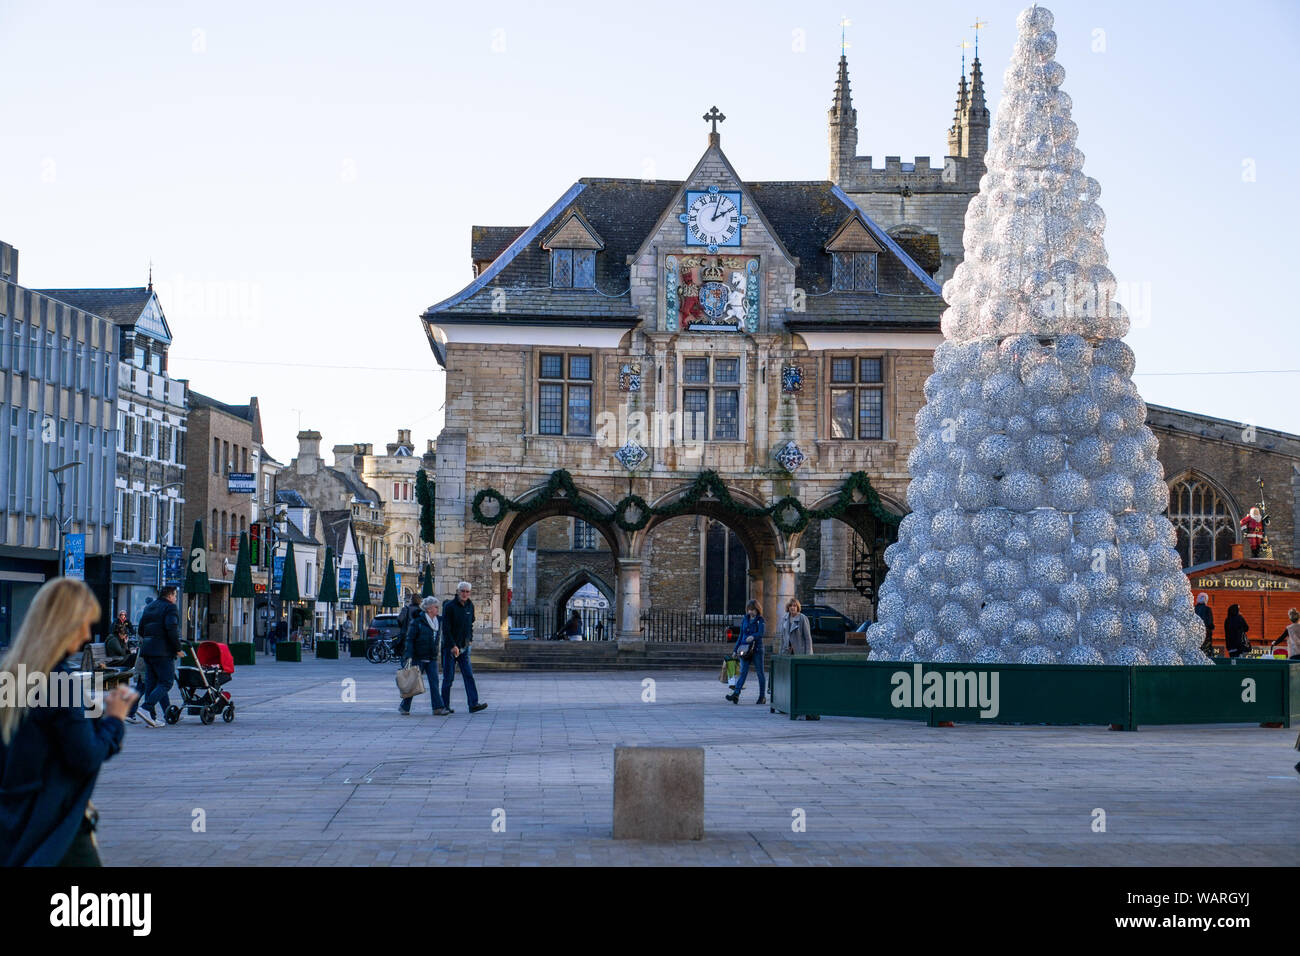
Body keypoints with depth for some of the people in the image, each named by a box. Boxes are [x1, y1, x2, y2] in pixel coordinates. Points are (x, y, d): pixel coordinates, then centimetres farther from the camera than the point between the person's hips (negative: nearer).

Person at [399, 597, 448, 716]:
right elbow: (409, 639, -11)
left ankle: (438, 708, -9)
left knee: (434, 682, -4)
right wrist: (409, 656, -17)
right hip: (418, 657, -5)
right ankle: (404, 707, 15)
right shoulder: (417, 622, -10)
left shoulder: (439, 620, 8)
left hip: (432, 658, 5)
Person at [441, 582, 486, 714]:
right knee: (448, 677, 0)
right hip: (450, 647, -5)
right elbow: (446, 628, -15)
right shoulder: (449, 606, -11)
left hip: (464, 647, 5)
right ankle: (445, 705, 9)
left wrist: (469, 639, 12)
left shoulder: (470, 606, 8)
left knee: (468, 675, -5)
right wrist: (453, 646, -19)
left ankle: (473, 704, -11)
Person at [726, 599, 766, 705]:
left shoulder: (760, 620, -1)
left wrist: (753, 637, -38)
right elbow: (741, 635, 18)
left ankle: (762, 696, 12)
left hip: (757, 649, -4)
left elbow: (760, 633, -17)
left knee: (760, 673, 4)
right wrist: (735, 649, 14)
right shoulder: (744, 620, 13)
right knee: (743, 672, -7)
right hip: (745, 649, 4)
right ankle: (736, 694, -20)